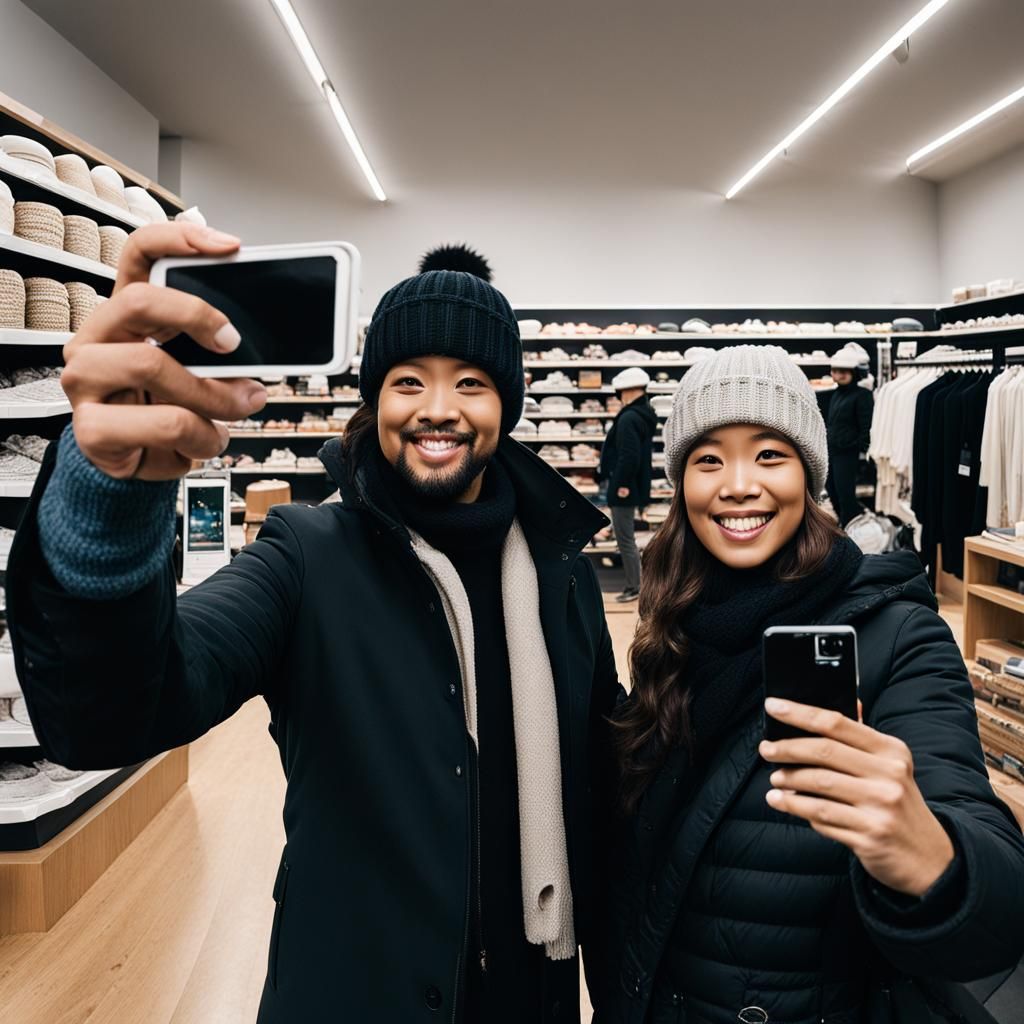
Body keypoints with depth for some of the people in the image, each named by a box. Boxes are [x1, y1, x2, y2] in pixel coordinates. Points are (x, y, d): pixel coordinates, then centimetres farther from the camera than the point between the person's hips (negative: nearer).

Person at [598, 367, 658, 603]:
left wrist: (623, 484, -21)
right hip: (635, 485, 11)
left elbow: (629, 455, -26)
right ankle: (633, 585, 26)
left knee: (625, 539, -1)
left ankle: (634, 588, 7)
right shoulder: (645, 414, 12)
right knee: (627, 538, 18)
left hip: (624, 488, -10)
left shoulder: (629, 418, -20)